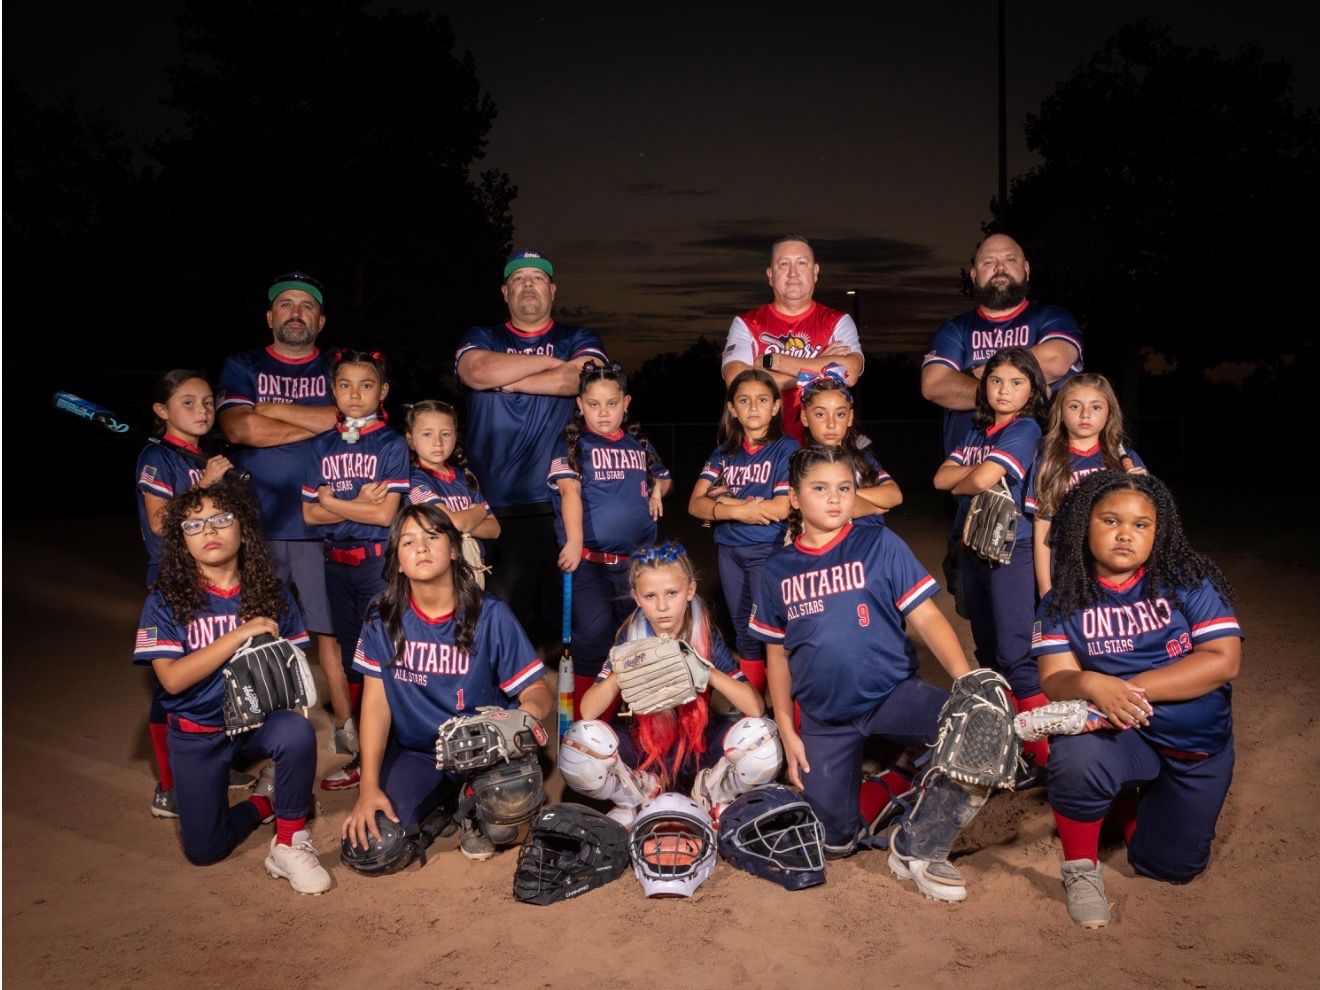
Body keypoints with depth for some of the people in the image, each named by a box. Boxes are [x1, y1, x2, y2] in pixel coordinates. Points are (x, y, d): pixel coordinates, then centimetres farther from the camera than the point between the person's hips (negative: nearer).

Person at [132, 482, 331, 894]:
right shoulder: (166, 601, -8)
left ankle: (290, 845, -13)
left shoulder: (271, 593, -3)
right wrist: (241, 633, -25)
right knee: (204, 850, -2)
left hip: (260, 718, 0)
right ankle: (265, 799, 29)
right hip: (198, 733, 0)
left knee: (298, 733, -35)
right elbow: (172, 678, -19)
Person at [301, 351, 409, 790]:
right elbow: (310, 512, 3)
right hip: (336, 562, 5)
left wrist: (332, 501, -7)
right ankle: (358, 742, 24)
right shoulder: (322, 445, 9)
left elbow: (384, 513, -13)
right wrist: (358, 503, -10)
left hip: (377, 562, -5)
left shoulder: (391, 445, -4)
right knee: (349, 654, 13)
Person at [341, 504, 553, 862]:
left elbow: (537, 689, -9)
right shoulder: (382, 618, -5)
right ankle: (444, 802, 12)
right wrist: (369, 787, -13)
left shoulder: (490, 615, -9)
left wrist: (531, 707, -34)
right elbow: (376, 700, -5)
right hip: (414, 752, 3)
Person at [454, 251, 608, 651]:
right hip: (491, 508, 0)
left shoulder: (579, 340, 14)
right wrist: (553, 362, -1)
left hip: (559, 504, 0)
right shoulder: (480, 339, 16)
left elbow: (582, 378, -8)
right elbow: (480, 373, -8)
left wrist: (510, 380, -2)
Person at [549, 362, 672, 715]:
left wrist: (657, 489, 4)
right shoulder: (572, 444, -3)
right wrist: (574, 542, -31)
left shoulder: (639, 443, 11)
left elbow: (663, 476, 29)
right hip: (589, 560, -5)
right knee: (594, 629, -16)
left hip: (637, 559, 5)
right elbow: (569, 490, -17)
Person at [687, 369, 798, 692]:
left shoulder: (786, 448, -4)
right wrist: (739, 510, -18)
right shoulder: (723, 453, 8)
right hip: (729, 551, 5)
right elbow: (695, 504, -2)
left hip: (768, 551, -5)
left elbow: (781, 508, -15)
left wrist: (725, 500, -9)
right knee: (744, 634, 12)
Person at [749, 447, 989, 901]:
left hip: (892, 693, -2)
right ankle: (876, 778, 37)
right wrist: (786, 732, 4)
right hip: (823, 717, 2)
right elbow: (777, 654, 9)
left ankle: (917, 846, -8)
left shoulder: (880, 545, -4)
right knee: (835, 840, 2)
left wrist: (968, 680, -25)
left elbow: (926, 616, -10)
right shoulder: (778, 569, 3)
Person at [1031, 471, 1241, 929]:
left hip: (1199, 743, 2)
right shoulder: (1063, 601, -6)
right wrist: (1092, 685, -38)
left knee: (1172, 866, 10)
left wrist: (1132, 688, -26)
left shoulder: (1189, 581, -9)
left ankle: (1122, 801, 43)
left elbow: (1223, 661, -17)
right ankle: (1082, 869, -6)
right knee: (1076, 759, -36)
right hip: (1120, 735, -1)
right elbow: (1055, 679, -13)